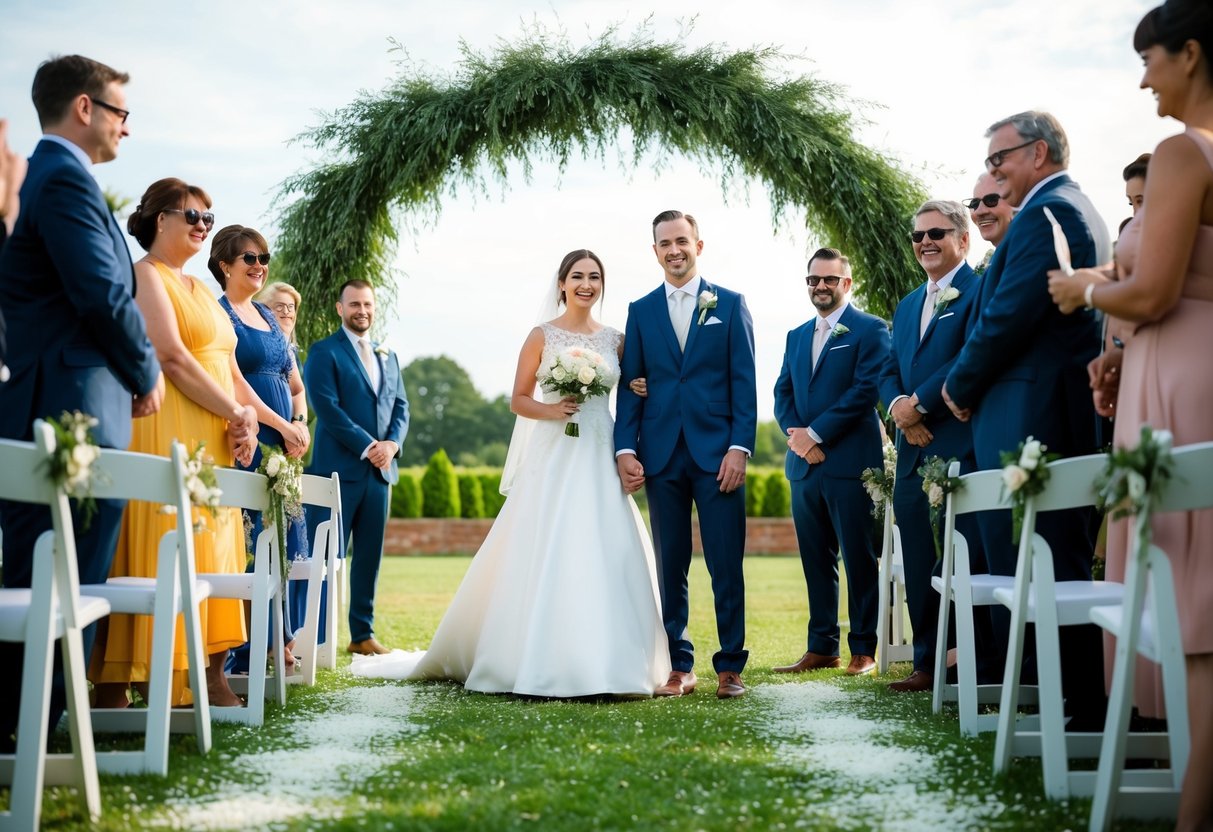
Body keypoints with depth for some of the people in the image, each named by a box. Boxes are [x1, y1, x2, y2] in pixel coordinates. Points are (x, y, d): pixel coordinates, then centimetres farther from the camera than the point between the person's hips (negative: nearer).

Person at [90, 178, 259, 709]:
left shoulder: (199, 289, 23)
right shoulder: (144, 275, -4)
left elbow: (229, 366, 18)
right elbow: (172, 358, -15)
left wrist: (249, 419, 0)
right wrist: (236, 415, -12)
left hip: (214, 440, 9)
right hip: (168, 435, -9)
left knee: (213, 551, 6)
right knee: (165, 551, -12)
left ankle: (209, 673, 9)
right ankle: (115, 684, -9)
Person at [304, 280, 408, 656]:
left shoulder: (388, 356, 18)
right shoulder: (324, 352, -1)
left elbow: (401, 407, 15)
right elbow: (327, 407, -11)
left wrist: (392, 444, -4)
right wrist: (367, 446, -15)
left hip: (380, 469, 6)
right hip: (339, 467, -6)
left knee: (370, 555, 9)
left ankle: (362, 634, 15)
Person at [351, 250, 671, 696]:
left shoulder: (616, 339, 10)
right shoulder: (542, 336, 2)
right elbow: (518, 399, 2)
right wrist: (551, 410, -15)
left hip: (601, 461, 3)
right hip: (553, 458, -3)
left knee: (607, 556, -1)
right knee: (544, 555, -5)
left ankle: (604, 661, 8)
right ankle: (541, 662, 3)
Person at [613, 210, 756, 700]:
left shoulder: (729, 305, 7)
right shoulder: (641, 311, 13)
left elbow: (744, 382, 2)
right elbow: (630, 386, 9)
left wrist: (739, 447, -9)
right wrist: (625, 449, -2)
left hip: (717, 453, -2)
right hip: (661, 456, 2)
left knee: (726, 565, -2)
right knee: (670, 566, 5)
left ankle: (730, 667, 6)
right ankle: (679, 668, 12)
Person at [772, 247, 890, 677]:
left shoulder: (870, 330, -1)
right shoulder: (797, 336, 19)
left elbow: (867, 389, -12)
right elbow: (783, 393, 13)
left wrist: (816, 433, -15)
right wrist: (796, 435, -7)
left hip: (850, 461, -6)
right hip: (804, 464, 6)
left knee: (859, 558, -1)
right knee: (816, 560, 9)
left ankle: (864, 649, 5)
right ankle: (822, 647, 15)